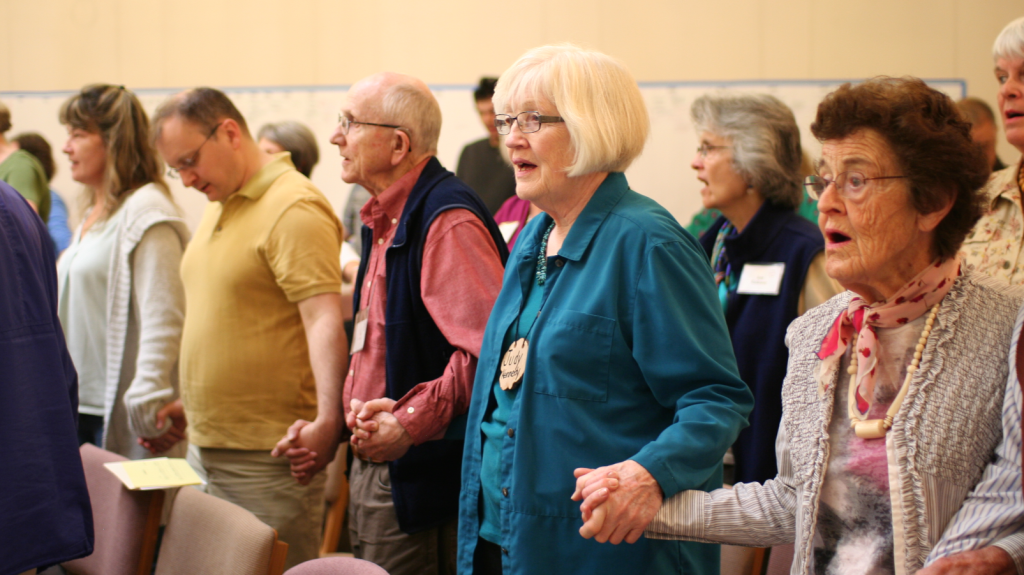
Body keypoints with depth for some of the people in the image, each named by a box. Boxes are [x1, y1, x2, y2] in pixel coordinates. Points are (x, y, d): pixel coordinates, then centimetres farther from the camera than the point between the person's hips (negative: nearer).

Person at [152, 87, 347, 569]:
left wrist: (327, 420, -32)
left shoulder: (293, 208, -14)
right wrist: (188, 404, 24)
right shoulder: (218, 204, 16)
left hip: (268, 457, -9)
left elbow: (324, 319, -22)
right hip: (205, 447, 9)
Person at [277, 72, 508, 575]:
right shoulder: (384, 222, 16)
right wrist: (356, 413, 16)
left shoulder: (447, 221, -18)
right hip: (372, 463, 10)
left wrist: (410, 423, -26)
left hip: (419, 481, -10)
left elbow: (489, 347, -28)